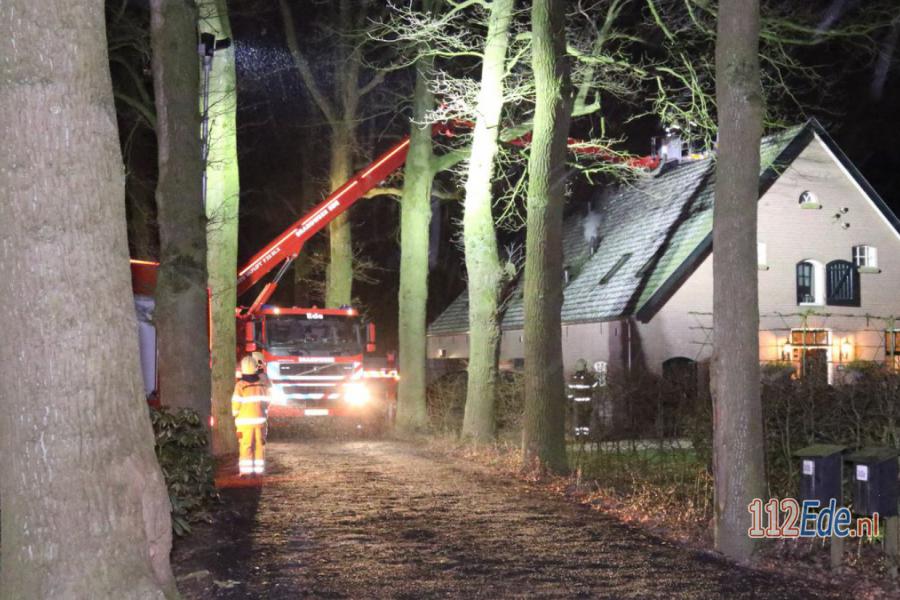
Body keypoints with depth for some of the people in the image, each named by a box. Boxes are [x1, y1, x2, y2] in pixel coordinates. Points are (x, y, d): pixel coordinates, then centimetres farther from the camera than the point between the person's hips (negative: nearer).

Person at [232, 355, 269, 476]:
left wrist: (235, 414, 11)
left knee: (246, 446, 1)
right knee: (259, 445, 8)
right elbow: (266, 401, 7)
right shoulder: (262, 384, 1)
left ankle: (246, 470, -1)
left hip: (245, 421, -3)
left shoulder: (240, 385, -12)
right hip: (260, 419, 3)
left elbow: (236, 404, -8)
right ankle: (259, 470, 9)